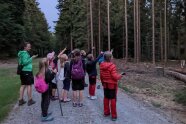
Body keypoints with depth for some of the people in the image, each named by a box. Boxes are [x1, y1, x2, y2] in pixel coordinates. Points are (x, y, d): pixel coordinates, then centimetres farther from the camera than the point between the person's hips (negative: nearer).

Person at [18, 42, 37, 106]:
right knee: (29, 85, -2)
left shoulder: (21, 53, 15)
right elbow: (25, 62, -23)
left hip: (23, 71, 9)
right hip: (27, 71, -9)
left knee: (23, 85, 11)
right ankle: (30, 100, 5)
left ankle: (21, 100, 15)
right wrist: (31, 58, -18)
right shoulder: (25, 53, -14)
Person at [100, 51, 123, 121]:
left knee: (106, 98, 17)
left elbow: (101, 76, 7)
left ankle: (106, 112, 28)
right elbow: (115, 77, -22)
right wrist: (120, 75, -3)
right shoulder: (112, 66, -23)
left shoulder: (101, 65, -2)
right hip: (112, 85, -6)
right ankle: (113, 115, 11)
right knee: (113, 99, 3)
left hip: (105, 85, 6)